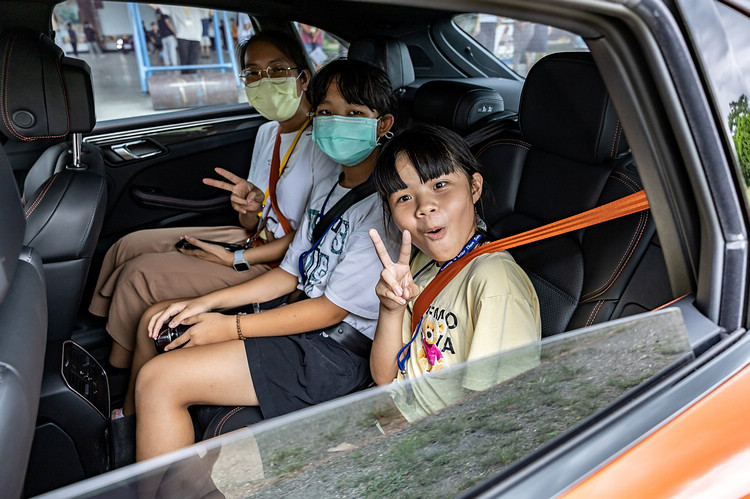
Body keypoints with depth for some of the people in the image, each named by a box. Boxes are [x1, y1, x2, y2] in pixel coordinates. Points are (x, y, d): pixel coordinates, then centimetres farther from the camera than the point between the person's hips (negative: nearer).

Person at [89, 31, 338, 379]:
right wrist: (248, 205, -16)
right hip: (254, 237, 9)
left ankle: (116, 372, 14)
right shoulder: (268, 131, 8)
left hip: (278, 264, -9)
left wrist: (236, 258, -17)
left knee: (140, 274, -11)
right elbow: (252, 224, 9)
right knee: (128, 246, 6)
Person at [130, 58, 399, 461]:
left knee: (159, 379, -17)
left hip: (338, 350, -10)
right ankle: (129, 425, 32)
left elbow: (332, 308, -19)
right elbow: (292, 274, 13)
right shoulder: (325, 190, 11)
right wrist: (209, 302, 4)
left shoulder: (385, 205, -19)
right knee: (158, 323, 15)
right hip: (304, 318, 10)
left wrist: (232, 327, -14)